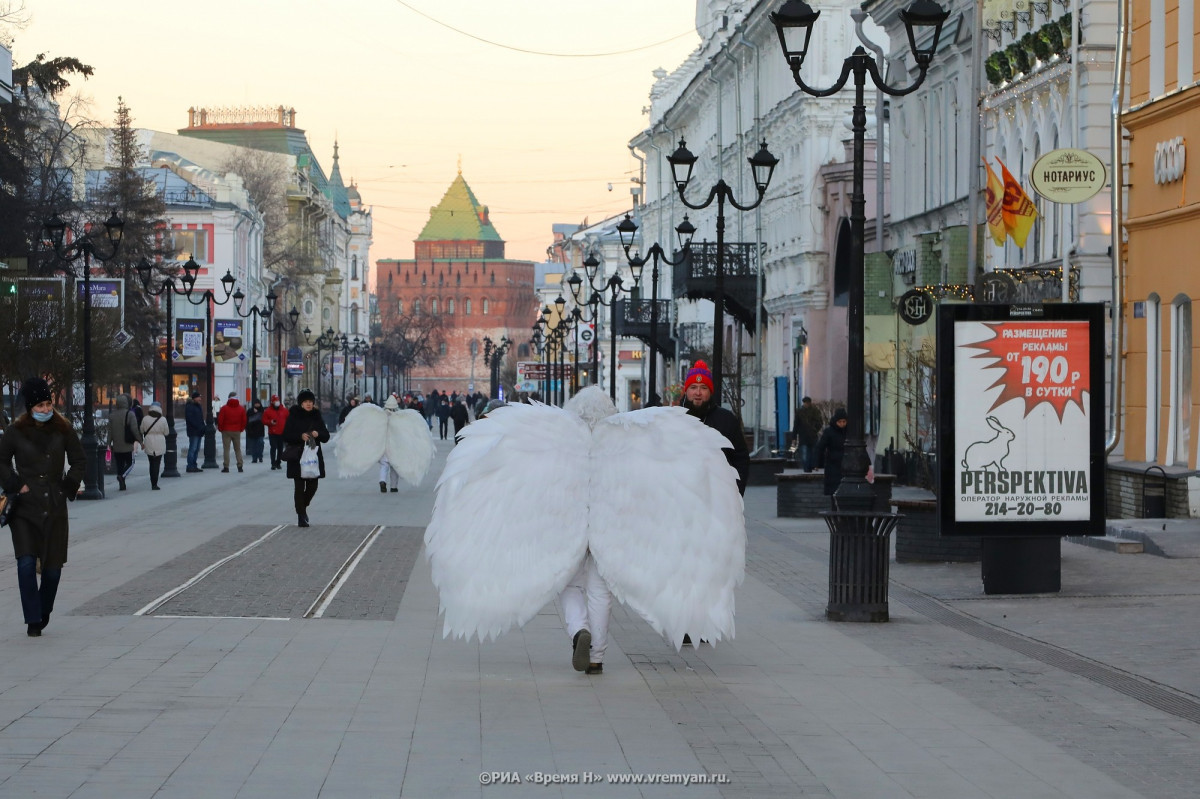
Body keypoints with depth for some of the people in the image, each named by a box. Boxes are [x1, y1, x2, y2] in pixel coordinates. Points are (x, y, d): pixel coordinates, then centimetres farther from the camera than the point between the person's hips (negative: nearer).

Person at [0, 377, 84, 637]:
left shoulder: (63, 429, 3)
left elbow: (77, 460, 13)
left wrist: (68, 487, 2)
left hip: (55, 508, 2)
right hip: (24, 509, -2)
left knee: (53, 567, 4)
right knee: (26, 564, -12)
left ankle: (44, 610, 29)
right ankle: (33, 620, -3)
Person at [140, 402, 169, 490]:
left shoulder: (145, 419, -5)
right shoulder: (163, 420, -8)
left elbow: (141, 431, 6)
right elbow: (166, 432, 1)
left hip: (149, 445, 2)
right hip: (159, 445, -2)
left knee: (152, 464, 15)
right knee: (156, 464, 2)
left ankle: (153, 483, 17)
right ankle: (154, 484, -4)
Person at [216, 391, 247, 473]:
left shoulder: (224, 408, -7)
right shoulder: (241, 409, 1)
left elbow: (220, 420, -7)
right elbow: (244, 420, 4)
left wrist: (220, 429, 8)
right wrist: (241, 429, 16)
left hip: (226, 431, -2)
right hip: (237, 431, 3)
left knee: (226, 449, 0)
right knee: (238, 449, 10)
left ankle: (226, 466, -4)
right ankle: (240, 466, 4)